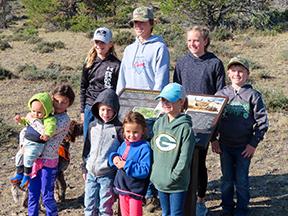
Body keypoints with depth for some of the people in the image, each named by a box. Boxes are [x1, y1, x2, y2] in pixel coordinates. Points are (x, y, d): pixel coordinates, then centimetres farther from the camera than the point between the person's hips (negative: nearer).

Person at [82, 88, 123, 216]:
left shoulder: (118, 128, -9)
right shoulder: (92, 126, 5)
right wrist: (85, 168, 15)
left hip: (107, 175, -4)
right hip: (91, 173, 5)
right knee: (89, 206, 13)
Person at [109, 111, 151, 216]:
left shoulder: (144, 147, -20)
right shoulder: (124, 144, 2)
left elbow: (144, 171, -25)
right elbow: (115, 155, 15)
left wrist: (126, 165, -27)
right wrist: (114, 158, -8)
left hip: (135, 191, -7)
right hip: (122, 187, 7)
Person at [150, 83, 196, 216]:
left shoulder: (185, 127, -16)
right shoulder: (159, 123, 2)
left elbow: (185, 158, -17)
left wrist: (173, 177, -15)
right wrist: (155, 171, 6)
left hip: (177, 183, -5)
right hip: (160, 180, 6)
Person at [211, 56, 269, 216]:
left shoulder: (253, 95, -7)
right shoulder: (221, 94, 0)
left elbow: (262, 122, -6)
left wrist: (253, 144, -9)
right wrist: (213, 140, 1)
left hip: (244, 147, -2)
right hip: (224, 145, 2)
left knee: (242, 180, 8)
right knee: (226, 179, 14)